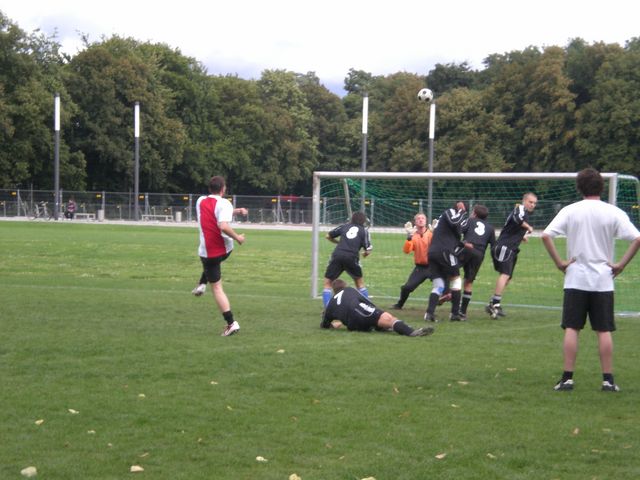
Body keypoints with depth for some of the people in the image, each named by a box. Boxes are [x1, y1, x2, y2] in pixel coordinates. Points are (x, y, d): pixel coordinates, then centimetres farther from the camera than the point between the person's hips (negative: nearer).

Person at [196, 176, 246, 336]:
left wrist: (234, 211, 26)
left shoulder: (200, 201, 5)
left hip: (207, 252, 1)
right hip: (225, 249, -1)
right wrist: (238, 237, -13)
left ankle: (231, 323, -5)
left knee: (217, 288, 3)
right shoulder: (224, 204, -11)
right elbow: (223, 226, -27)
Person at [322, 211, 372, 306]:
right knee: (359, 282, 22)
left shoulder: (344, 226, 20)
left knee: (327, 282, 9)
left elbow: (328, 236, 24)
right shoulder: (364, 231, 13)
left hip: (337, 255, 0)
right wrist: (365, 253, 27)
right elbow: (368, 251, 4)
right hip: (352, 257, 0)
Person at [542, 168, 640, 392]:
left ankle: (567, 378, 1)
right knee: (604, 331, 6)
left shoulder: (570, 211, -3)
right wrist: (621, 264, -3)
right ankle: (608, 379, 6)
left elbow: (546, 236, -10)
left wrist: (559, 262, -4)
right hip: (603, 280, 0)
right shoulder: (613, 213, -3)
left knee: (571, 329, 4)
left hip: (575, 280, 0)